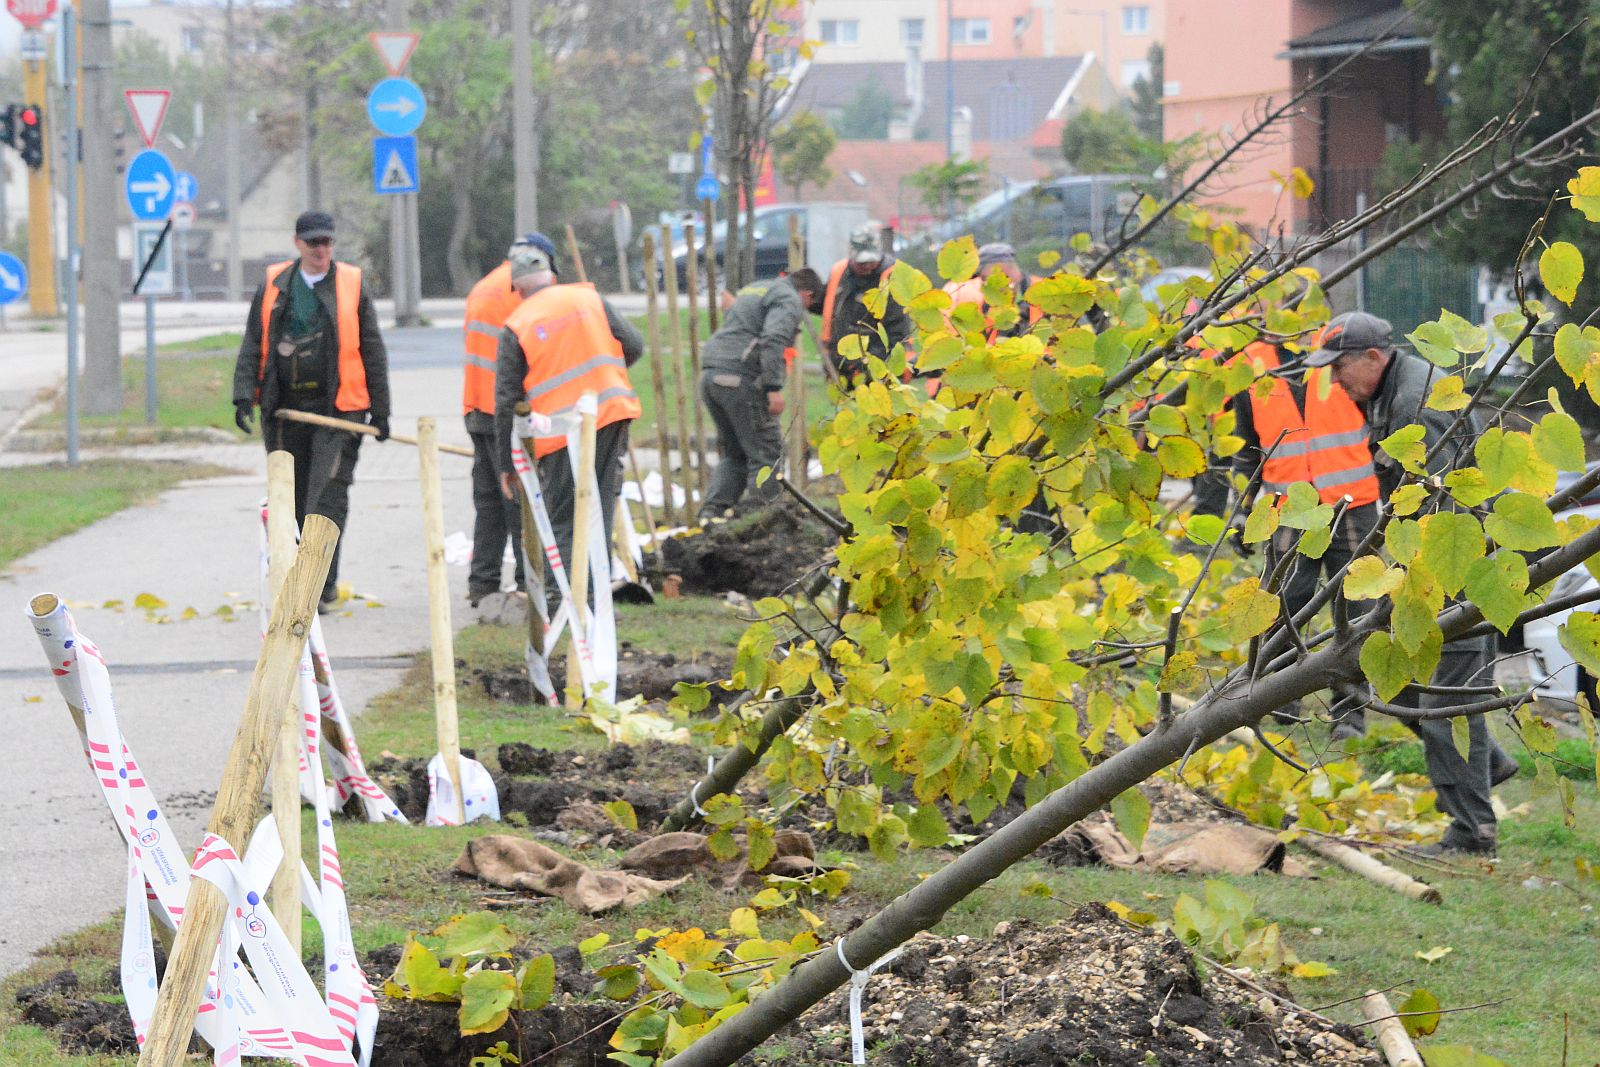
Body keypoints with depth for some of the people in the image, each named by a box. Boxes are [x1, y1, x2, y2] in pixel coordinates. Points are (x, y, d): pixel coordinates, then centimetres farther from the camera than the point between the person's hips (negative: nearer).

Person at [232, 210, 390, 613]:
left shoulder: (351, 285, 3)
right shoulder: (273, 287, 8)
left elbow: (372, 351, 6)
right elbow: (252, 346, 10)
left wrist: (380, 410, 4)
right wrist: (244, 395, -4)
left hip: (338, 407, -3)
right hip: (285, 409, 3)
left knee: (328, 498, -10)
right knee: (292, 500, 8)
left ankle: (320, 586, -10)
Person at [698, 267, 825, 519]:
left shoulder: (753, 290, 28)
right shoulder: (789, 301, -1)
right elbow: (773, 340, -17)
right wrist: (774, 387, -20)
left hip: (710, 375, 8)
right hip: (741, 377, -8)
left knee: (734, 453, 17)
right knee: (766, 454, -2)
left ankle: (712, 511, 5)